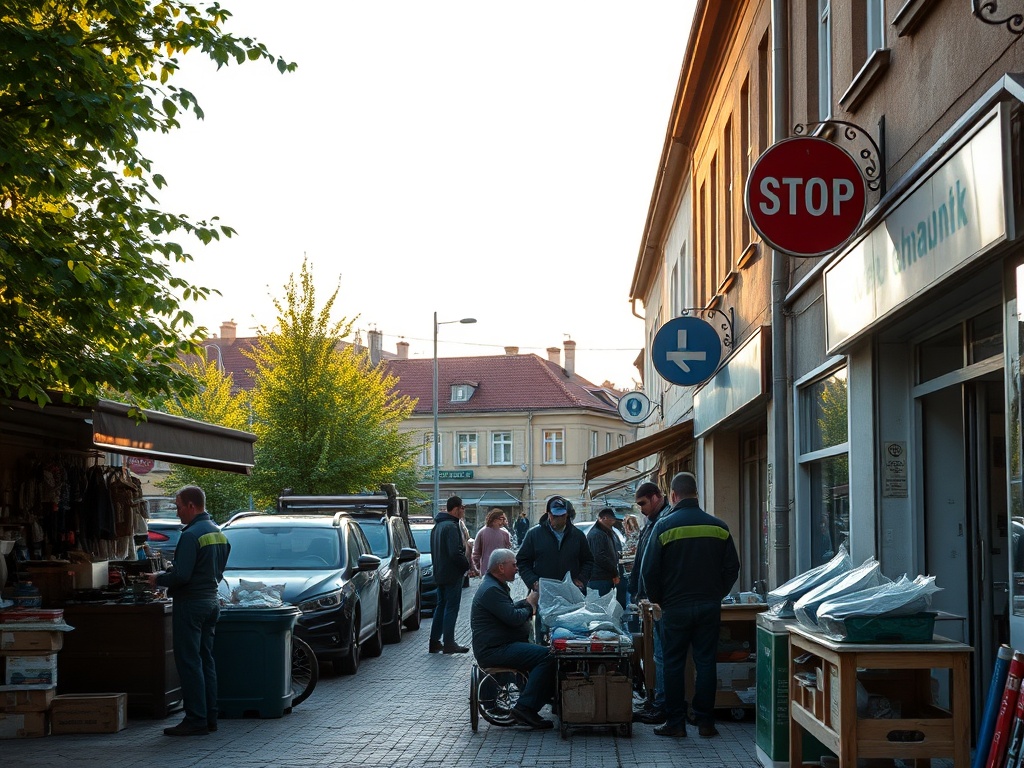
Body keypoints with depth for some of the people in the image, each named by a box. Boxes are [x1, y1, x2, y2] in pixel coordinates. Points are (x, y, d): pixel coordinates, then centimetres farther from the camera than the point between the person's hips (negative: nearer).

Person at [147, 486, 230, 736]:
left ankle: (196, 720, -5)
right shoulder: (218, 532, 12)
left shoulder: (191, 535, -18)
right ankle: (209, 716, 15)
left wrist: (159, 579, -5)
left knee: (189, 662, -5)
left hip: (190, 604, -9)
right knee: (206, 660, 13)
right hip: (211, 600, 9)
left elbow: (181, 575, -23)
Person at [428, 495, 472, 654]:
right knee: (451, 608, -5)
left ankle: (434, 642, 17)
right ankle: (449, 644, -4)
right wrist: (468, 565, -13)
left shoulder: (438, 525, 14)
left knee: (441, 606, 15)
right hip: (452, 574, -9)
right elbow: (456, 553, -25)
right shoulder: (452, 526, -18)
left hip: (440, 573, 9)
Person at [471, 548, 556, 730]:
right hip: (494, 651, -12)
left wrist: (526, 602, 13)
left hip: (505, 645, 12)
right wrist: (529, 607, -1)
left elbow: (509, 610, 31)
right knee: (547, 657, -25)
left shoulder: (496, 586, 21)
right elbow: (514, 618, -21)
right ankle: (524, 708, -27)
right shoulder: (491, 590, -15)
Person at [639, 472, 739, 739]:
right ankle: (705, 722, 9)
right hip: (710, 606, 2)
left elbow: (649, 570, -7)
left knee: (673, 665, 6)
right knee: (706, 663, 7)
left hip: (675, 607, -2)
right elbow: (732, 568, 6)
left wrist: (658, 600, 8)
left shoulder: (664, 526, -8)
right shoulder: (718, 527, 0)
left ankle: (675, 722, 7)